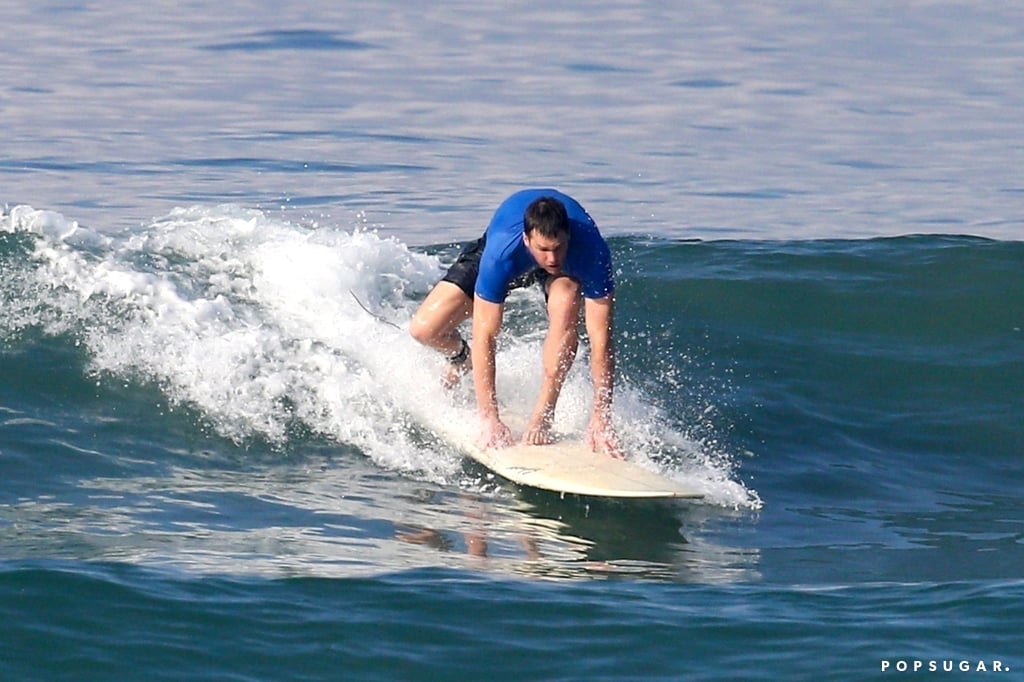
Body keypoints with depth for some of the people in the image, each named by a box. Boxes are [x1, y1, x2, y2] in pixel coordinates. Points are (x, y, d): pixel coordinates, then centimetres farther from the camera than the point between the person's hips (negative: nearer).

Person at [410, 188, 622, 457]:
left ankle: (543, 414, -25)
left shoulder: (591, 250, -41)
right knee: (424, 329, -14)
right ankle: (461, 355, 25)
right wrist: (489, 418, -41)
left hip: (571, 266, 0)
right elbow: (484, 336, -38)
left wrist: (600, 417, -44)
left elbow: (602, 338, -39)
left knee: (566, 302, -38)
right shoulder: (501, 251, -43)